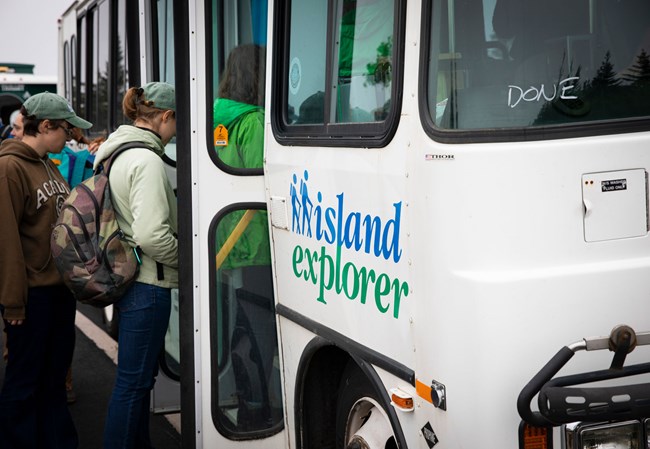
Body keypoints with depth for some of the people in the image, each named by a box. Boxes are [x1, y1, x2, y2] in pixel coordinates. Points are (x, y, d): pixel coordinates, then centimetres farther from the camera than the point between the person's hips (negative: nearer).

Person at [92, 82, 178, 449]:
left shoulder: (118, 154, 13)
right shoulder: (147, 160, -18)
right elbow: (152, 235, -26)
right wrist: (186, 257, -10)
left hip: (128, 278, 11)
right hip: (148, 284, -11)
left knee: (140, 376, 21)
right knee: (134, 380, -2)